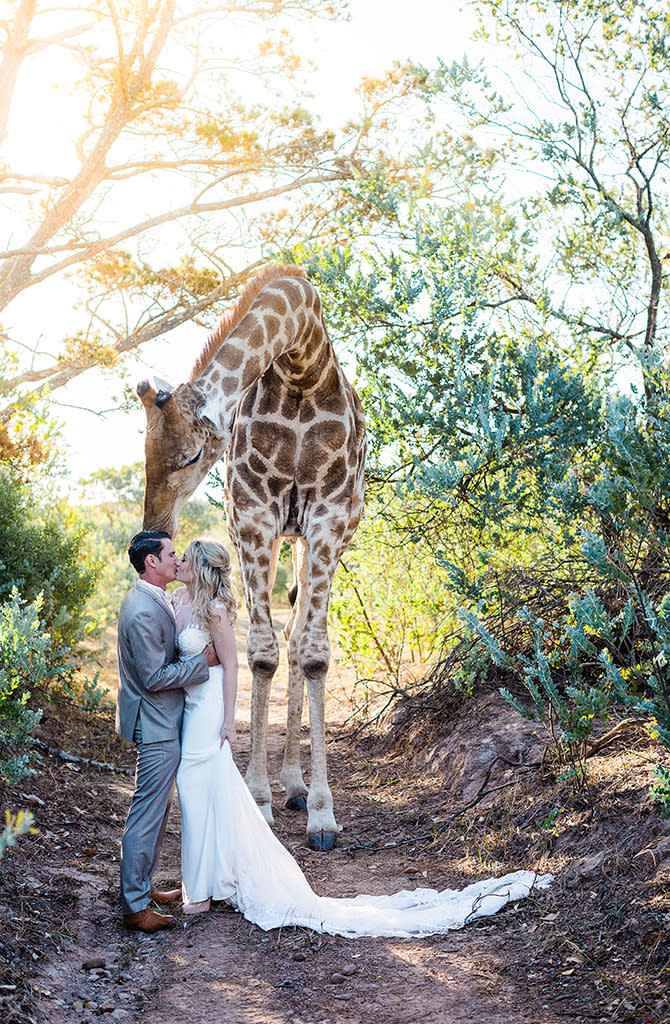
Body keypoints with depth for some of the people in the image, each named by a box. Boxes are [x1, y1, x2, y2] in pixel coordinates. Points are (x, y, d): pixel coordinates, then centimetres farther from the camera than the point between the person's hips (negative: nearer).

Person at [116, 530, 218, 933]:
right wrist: (203, 662, -16)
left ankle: (143, 887, 31)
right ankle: (135, 906, 4)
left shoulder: (156, 601, 10)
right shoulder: (143, 612, -23)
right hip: (156, 726, -11)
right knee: (147, 815, -3)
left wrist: (198, 654, 10)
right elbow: (154, 677, -23)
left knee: (155, 811, 19)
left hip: (163, 723, 11)